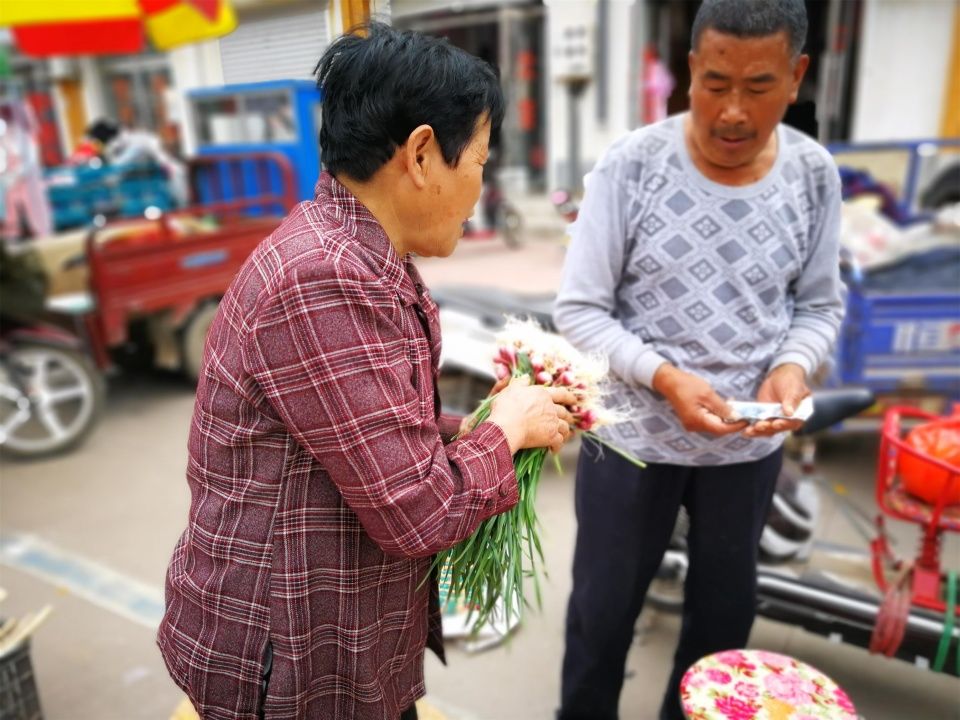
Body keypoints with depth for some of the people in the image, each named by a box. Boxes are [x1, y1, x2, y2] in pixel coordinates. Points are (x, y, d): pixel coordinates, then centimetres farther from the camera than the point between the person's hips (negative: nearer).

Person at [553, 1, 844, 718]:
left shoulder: (814, 175, -5)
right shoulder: (630, 166, -16)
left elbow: (820, 304, 5)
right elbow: (579, 311, -14)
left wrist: (793, 366, -16)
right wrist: (663, 377, -27)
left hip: (750, 444, 4)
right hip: (634, 437, -3)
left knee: (726, 608, 23)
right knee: (603, 607, 16)